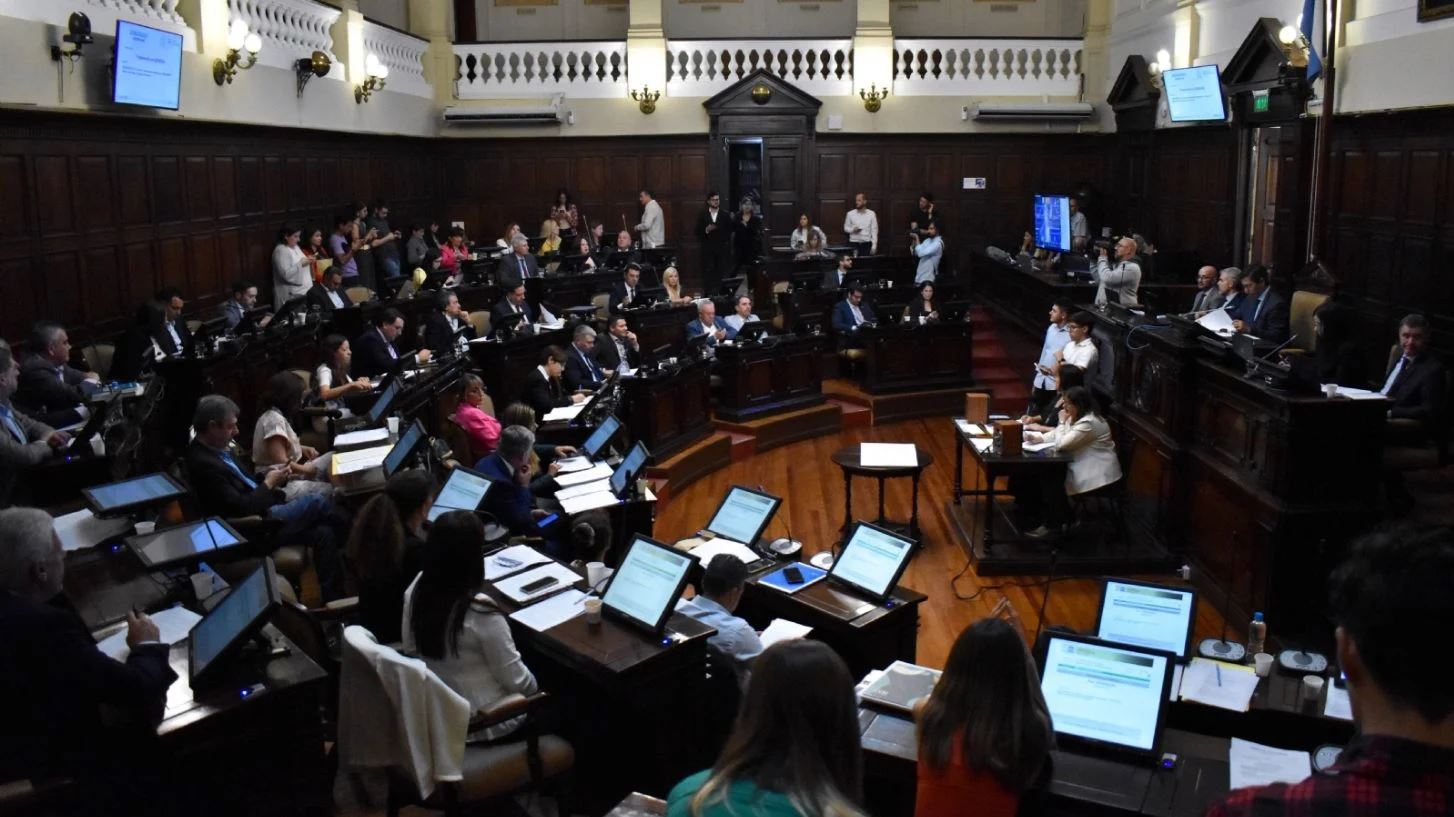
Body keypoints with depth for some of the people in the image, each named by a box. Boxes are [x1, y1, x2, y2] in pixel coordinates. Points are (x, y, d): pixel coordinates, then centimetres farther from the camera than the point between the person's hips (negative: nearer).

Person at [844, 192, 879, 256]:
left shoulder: (871, 214, 0)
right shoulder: (850, 214, 1)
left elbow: (874, 230, 0)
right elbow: (846, 227, 9)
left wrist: (874, 245, -7)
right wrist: (853, 229, -13)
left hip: (867, 243, 0)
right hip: (854, 243, 0)